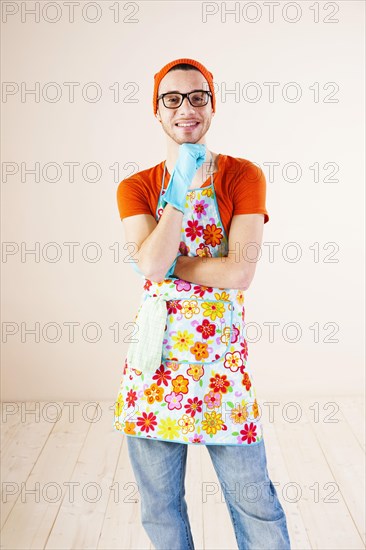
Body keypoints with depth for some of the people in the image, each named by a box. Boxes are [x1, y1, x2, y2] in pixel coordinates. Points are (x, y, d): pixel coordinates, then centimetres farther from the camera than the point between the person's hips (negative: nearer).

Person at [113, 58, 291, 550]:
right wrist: (183, 190, -13)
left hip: (222, 357, -2)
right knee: (159, 505, 16)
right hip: (155, 356, 3)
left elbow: (239, 274, -14)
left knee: (254, 501, 9)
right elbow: (150, 264, -14)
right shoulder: (135, 188, 4)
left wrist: (167, 264, -12)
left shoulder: (243, 176, -2)